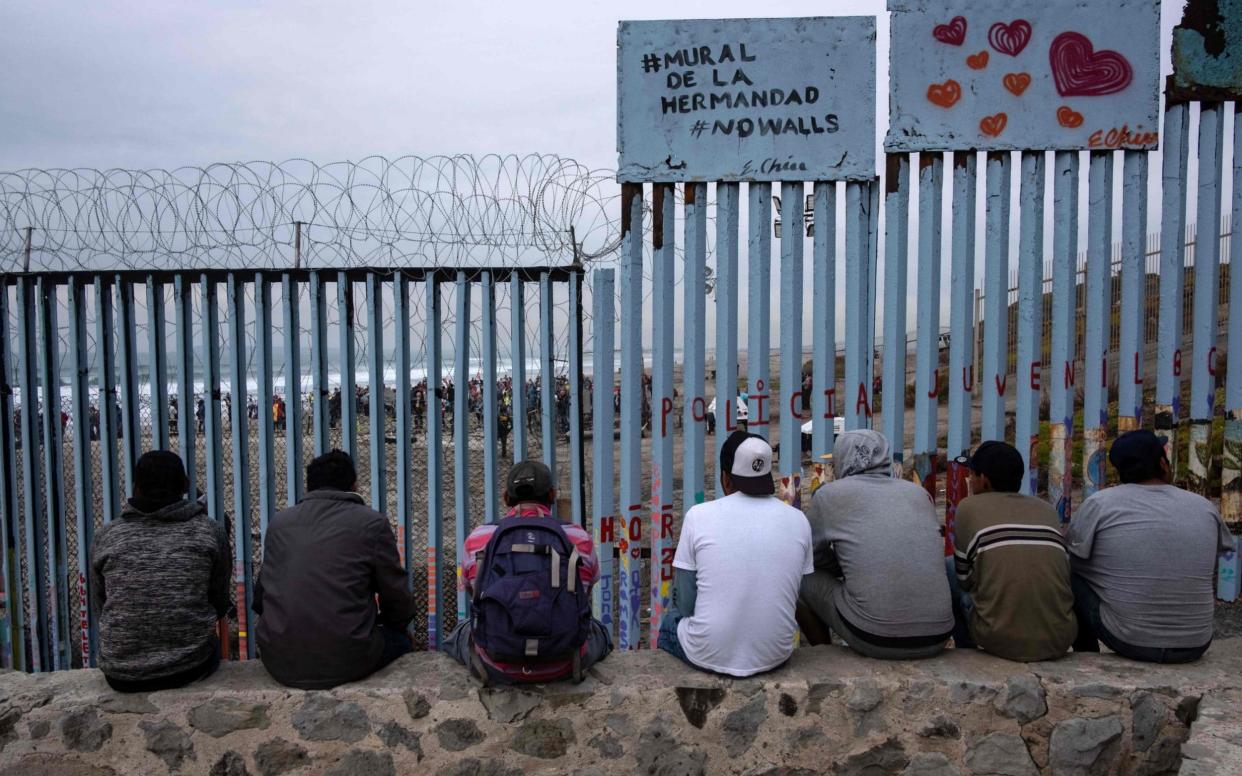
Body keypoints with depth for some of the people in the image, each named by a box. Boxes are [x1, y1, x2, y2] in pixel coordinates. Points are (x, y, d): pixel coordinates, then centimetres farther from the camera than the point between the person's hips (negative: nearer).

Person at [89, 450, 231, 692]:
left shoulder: (106, 537, -2)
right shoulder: (210, 532, -5)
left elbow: (99, 609, 8)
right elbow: (220, 603, 3)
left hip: (121, 675, 2)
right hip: (191, 668, -1)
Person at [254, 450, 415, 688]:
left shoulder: (278, 521, 9)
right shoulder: (372, 522, -2)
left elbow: (259, 598, 15)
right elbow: (397, 599, 1)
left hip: (278, 663, 4)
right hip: (344, 661, -4)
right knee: (400, 639, 24)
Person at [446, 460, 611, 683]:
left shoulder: (477, 539, 1)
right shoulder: (579, 538, 0)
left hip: (497, 669, 0)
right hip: (563, 667, 0)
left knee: (459, 632, 32)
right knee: (600, 632, 32)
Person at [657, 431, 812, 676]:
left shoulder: (699, 515, -10)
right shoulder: (798, 521, -2)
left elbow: (684, 604, -5)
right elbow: (800, 599, 6)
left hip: (708, 656, -2)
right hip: (775, 656, 3)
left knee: (670, 621, 30)